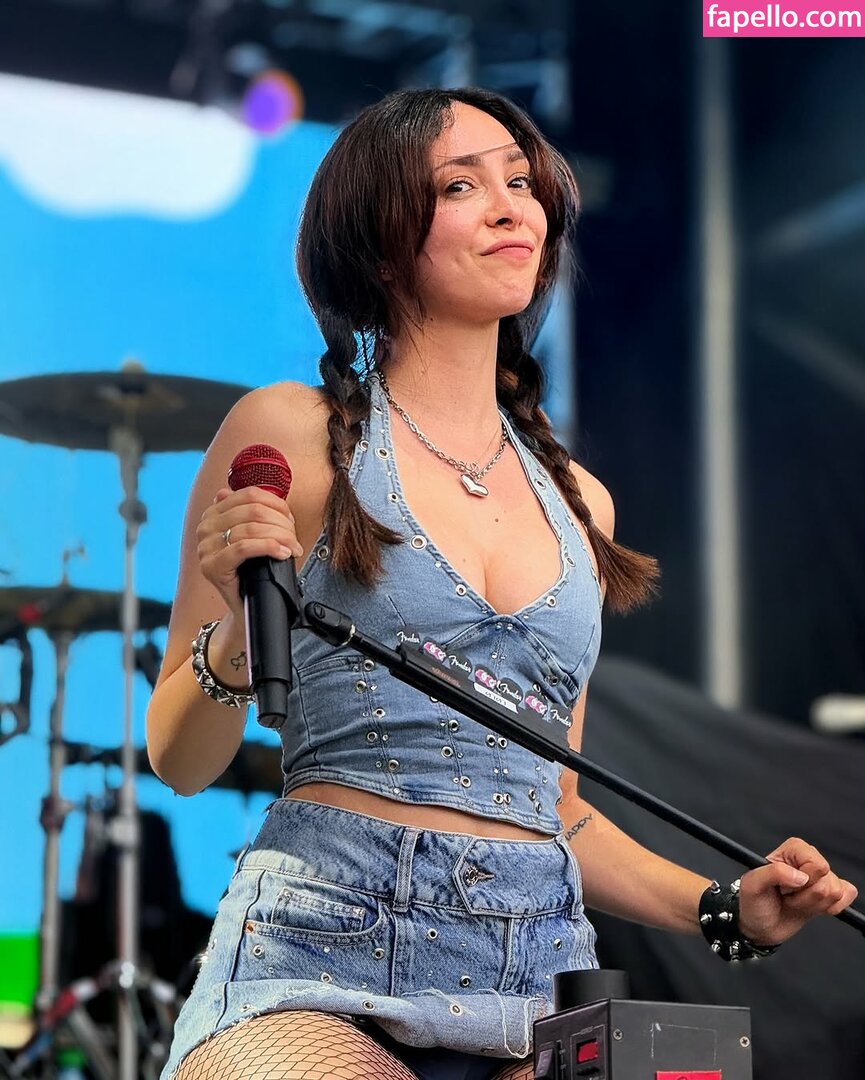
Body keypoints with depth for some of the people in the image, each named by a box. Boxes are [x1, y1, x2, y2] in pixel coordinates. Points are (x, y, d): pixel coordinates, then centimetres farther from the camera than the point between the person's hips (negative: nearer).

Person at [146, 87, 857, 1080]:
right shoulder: (293, 434, 2)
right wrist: (241, 633, -15)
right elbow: (179, 762, 4)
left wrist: (728, 909, 7)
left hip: (536, 972, 5)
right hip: (320, 961, -4)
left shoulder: (578, 502, 15)